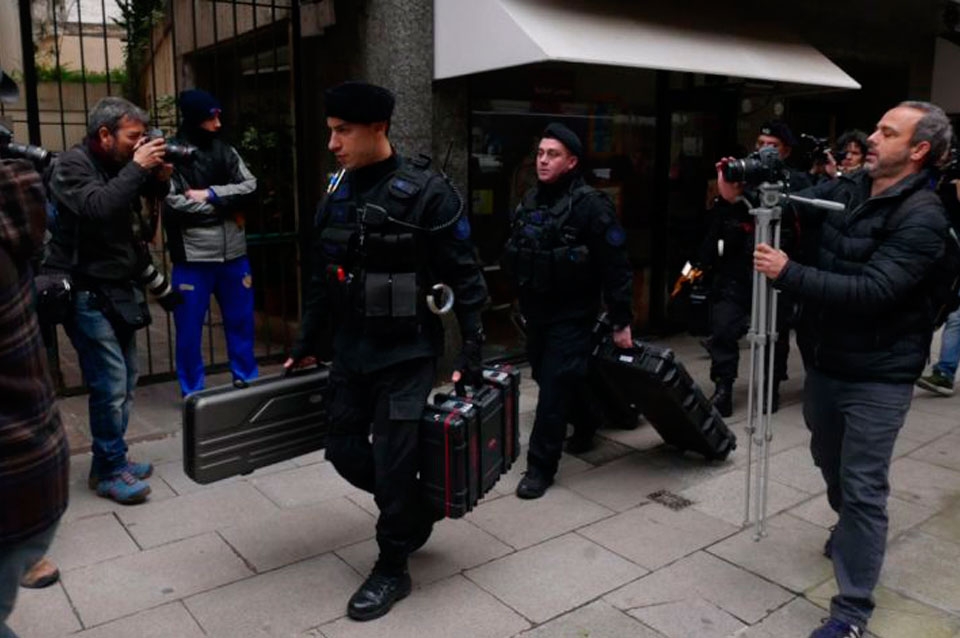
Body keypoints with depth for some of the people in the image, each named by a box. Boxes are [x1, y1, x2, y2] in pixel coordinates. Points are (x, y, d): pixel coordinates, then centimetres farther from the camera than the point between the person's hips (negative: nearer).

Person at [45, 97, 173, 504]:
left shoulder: (118, 165, 11)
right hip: (88, 294, -8)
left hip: (119, 290, 8)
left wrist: (159, 176, -5)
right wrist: (137, 168, -23)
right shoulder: (72, 165, -10)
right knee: (111, 385, -9)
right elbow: (99, 207, -29)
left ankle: (111, 461, 25)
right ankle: (110, 472, 4)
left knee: (124, 382, 12)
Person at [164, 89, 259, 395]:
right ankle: (193, 392, 20)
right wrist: (225, 205, -9)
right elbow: (174, 204, -16)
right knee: (189, 328, 6)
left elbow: (250, 186, -1)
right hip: (193, 257, -4)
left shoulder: (226, 151, 9)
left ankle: (247, 381, 29)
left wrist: (211, 194, -13)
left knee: (241, 321, 14)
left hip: (234, 253, 5)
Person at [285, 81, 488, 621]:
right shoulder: (338, 191, 7)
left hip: (407, 352, -7)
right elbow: (323, 277, 14)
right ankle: (415, 511, 38)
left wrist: (472, 354, -14)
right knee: (345, 449, 12)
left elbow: (465, 279, -11)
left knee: (393, 461, -1)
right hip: (351, 349, 7)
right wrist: (306, 345, 17)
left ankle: (392, 570, 21)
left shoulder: (426, 192, -13)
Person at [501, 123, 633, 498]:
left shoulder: (591, 206, -15)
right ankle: (587, 421, 45)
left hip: (571, 315, -7)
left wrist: (621, 322, -14)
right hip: (535, 312, 7)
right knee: (548, 378, 19)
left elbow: (616, 268, -15)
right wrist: (522, 303, 18)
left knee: (554, 387, -6)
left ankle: (541, 466, 6)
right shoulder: (530, 201, 6)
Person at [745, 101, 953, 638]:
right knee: (831, 465, 25)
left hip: (877, 375, -7)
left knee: (863, 487, -1)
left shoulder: (922, 216, -18)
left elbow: (872, 291, -28)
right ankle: (851, 533, 53)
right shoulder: (847, 189, 2)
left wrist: (788, 274, -29)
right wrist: (740, 196, -21)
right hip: (825, 361, 7)